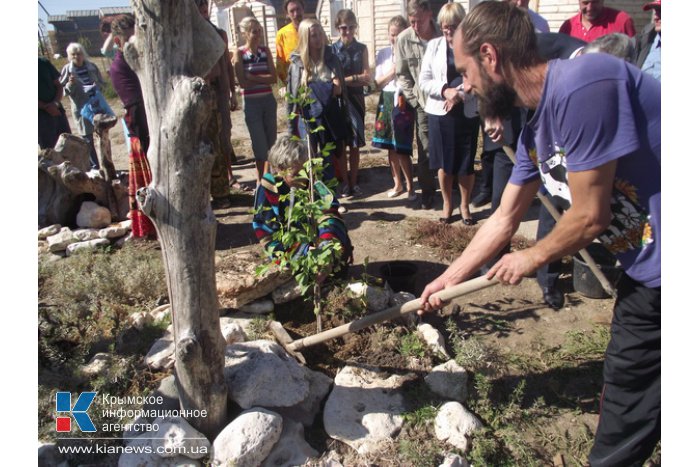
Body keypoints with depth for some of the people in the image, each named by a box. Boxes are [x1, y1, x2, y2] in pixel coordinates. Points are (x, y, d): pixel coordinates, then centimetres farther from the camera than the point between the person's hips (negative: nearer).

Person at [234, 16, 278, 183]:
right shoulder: (240, 53, -5)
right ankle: (260, 181, 12)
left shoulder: (265, 50, 5)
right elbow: (243, 82, -12)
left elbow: (274, 78, -4)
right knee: (259, 143, -1)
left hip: (269, 100, 4)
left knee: (271, 140, 9)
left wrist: (253, 77, -13)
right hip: (251, 102, -4)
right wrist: (263, 79, -8)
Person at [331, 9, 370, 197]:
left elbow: (367, 79, -1)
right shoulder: (331, 50, -1)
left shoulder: (362, 49, 5)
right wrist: (356, 78, -11)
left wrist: (344, 80, -10)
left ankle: (354, 182, 15)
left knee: (355, 144, 6)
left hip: (356, 100, 2)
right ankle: (345, 182, 13)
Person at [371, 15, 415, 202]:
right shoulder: (382, 53, 7)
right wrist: (392, 72, -8)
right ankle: (398, 184, 26)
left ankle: (410, 186, 10)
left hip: (404, 100, -5)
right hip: (387, 100, 5)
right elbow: (378, 83, 6)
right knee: (390, 147, 11)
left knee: (402, 148, -7)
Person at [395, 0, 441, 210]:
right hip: (423, 103, 0)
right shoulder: (403, 39, -6)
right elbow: (402, 75, 2)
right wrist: (414, 99, -4)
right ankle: (427, 192, 14)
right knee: (425, 151, 1)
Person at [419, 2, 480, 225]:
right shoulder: (434, 45, 5)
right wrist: (445, 90, -15)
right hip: (439, 113, 1)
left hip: (467, 113, -1)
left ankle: (465, 205, 23)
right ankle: (447, 203, 26)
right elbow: (423, 81, 1)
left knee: (466, 163, 5)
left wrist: (460, 95, -19)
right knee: (444, 162, 7)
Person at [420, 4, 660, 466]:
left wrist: (531, 259, -2)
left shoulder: (581, 86, -24)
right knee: (628, 383, 22)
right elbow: (504, 219, 14)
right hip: (646, 269, 9)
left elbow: (590, 216, -21)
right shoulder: (536, 128, 5)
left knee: (636, 398, 5)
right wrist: (449, 278, 19)